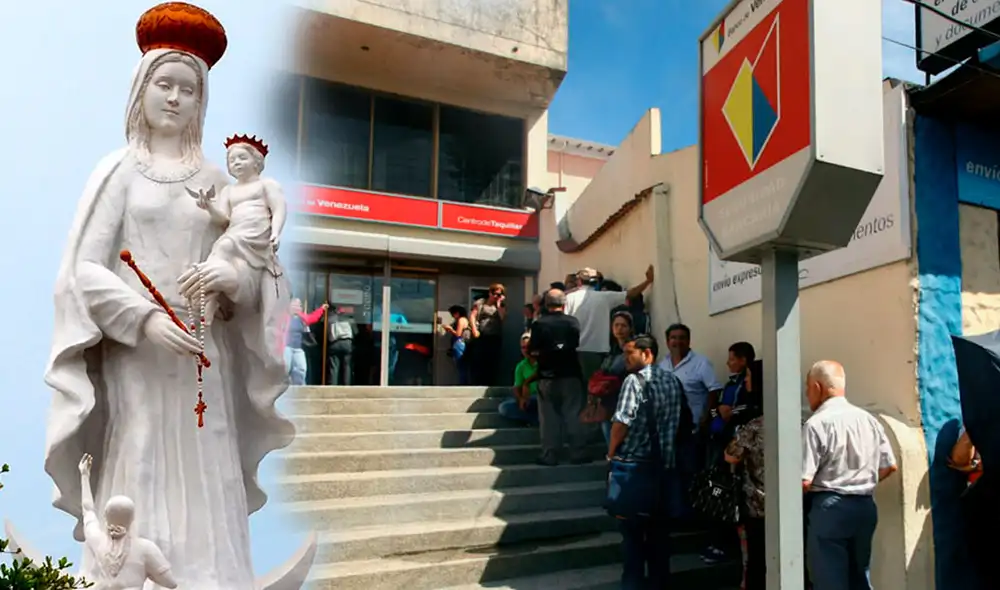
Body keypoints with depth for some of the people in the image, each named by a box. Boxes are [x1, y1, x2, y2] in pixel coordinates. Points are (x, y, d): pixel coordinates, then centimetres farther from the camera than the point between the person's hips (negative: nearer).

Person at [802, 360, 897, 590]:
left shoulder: (817, 423, -16)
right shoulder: (868, 419, 7)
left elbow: (804, 481, -19)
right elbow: (889, 466, 12)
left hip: (829, 507, -7)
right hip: (865, 506, 7)